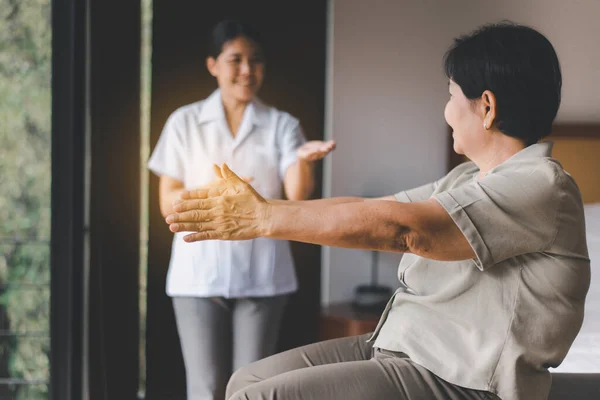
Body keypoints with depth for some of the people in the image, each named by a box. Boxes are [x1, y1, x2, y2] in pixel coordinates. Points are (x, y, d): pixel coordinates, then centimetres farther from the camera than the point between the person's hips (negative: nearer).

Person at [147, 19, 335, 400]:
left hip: (262, 273, 1)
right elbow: (168, 203, 2)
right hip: (200, 273, 0)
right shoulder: (185, 122, 4)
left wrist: (304, 159, -34)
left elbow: (298, 193, -12)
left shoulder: (282, 125, 4)